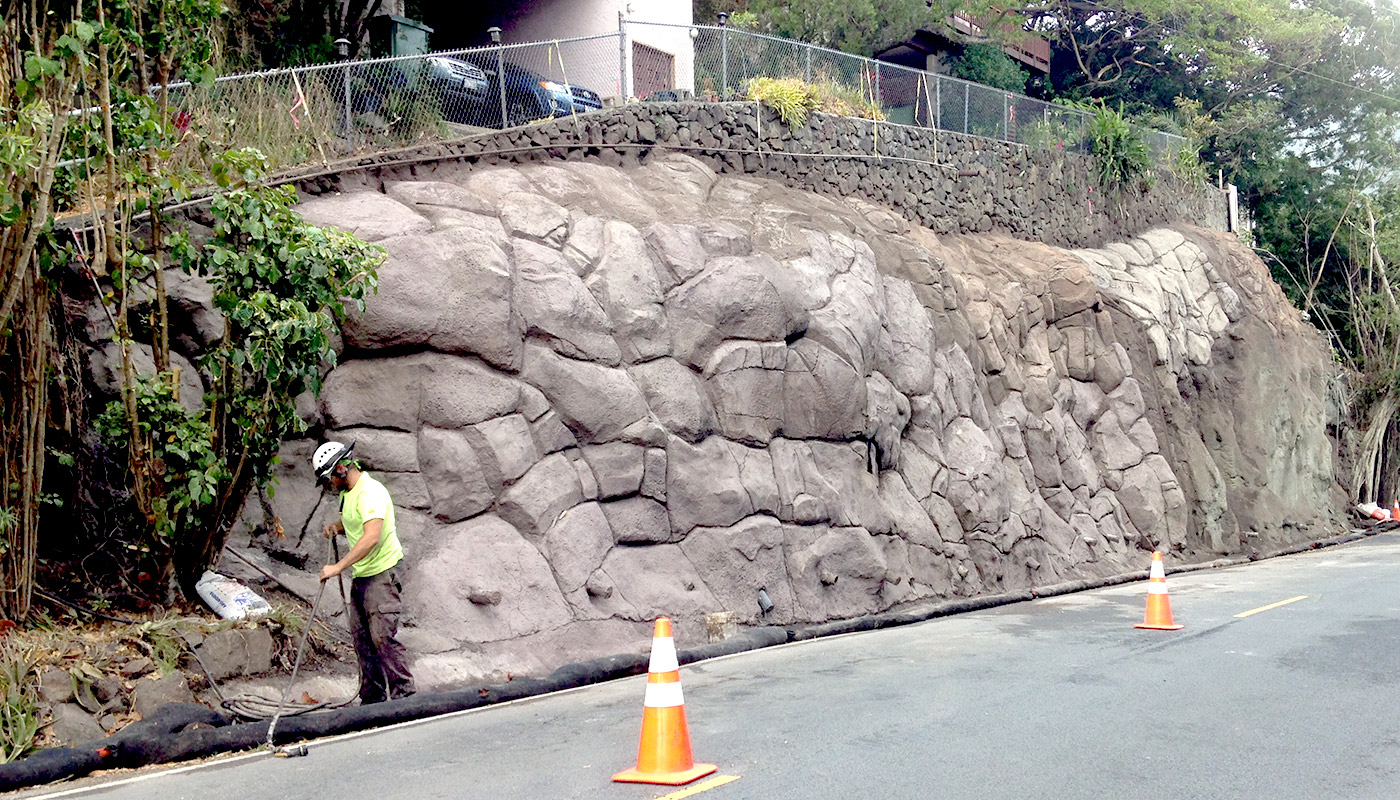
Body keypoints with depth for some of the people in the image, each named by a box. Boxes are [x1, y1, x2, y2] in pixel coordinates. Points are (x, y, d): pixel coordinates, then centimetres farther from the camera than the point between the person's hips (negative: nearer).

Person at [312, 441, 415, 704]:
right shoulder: (348, 492, 13)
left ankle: (404, 696, -8)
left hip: (381, 573, -10)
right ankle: (372, 698, 18)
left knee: (384, 636, -13)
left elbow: (372, 537, -30)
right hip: (360, 576, 10)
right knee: (361, 638, 10)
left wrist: (338, 567, -30)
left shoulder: (371, 492, -19)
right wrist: (336, 526, 9)